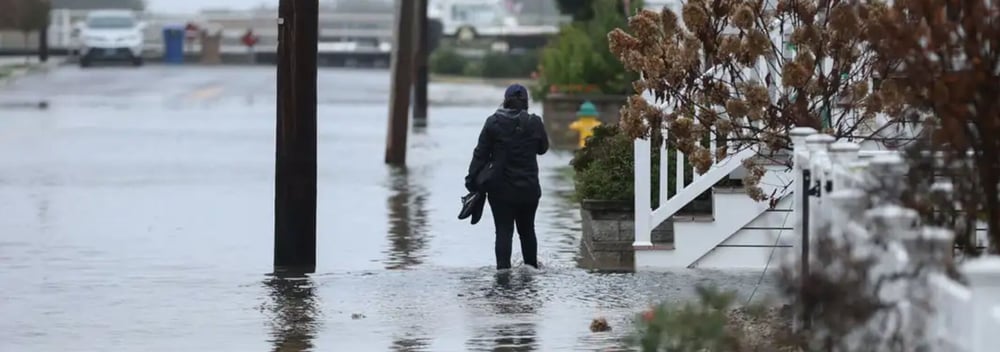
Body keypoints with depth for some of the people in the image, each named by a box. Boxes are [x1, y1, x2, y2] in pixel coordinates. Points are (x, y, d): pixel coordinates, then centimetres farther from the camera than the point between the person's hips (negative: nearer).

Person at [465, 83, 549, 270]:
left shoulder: (493, 123, -6)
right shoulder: (535, 123, -5)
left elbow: (480, 153, -4)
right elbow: (543, 148, 11)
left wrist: (472, 180, 2)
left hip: (500, 188, -1)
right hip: (528, 188, 2)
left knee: (504, 231, -1)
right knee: (527, 230, 17)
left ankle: (503, 268, -11)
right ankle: (531, 268, 24)